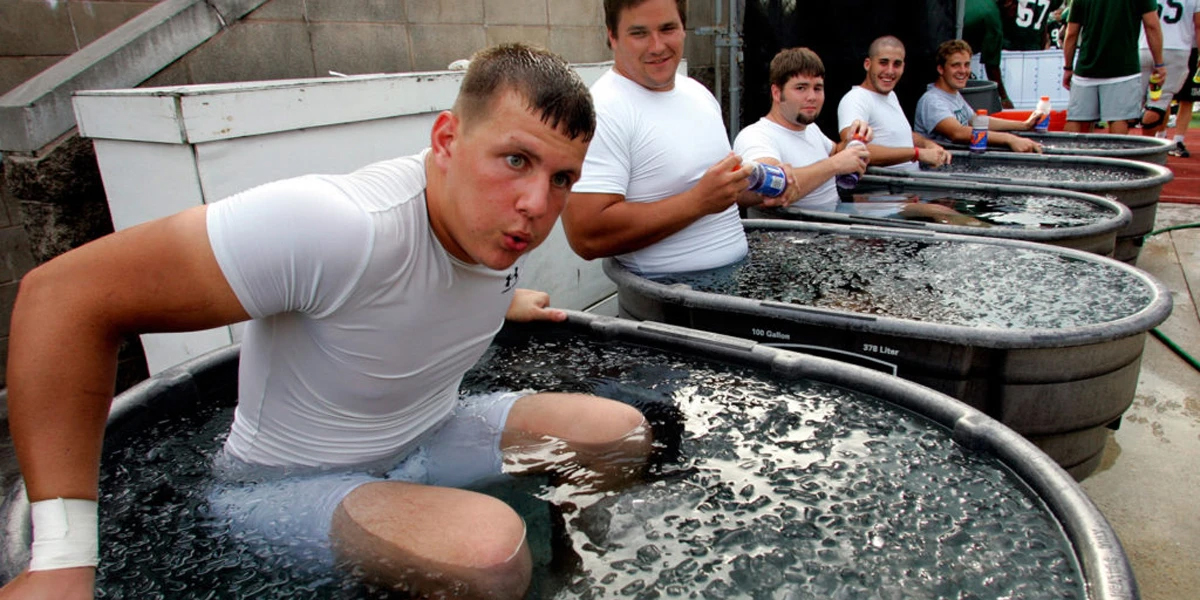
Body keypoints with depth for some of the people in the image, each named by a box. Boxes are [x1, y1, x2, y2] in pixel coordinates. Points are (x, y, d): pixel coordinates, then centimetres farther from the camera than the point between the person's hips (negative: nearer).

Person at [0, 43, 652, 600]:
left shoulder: (499, 216, -9)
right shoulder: (341, 227, -35)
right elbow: (66, 294, -33)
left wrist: (500, 304, 16)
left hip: (430, 436, 7)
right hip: (287, 483, -6)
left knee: (626, 433, -3)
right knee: (489, 546, -35)